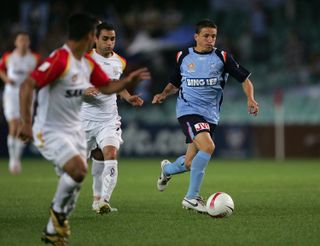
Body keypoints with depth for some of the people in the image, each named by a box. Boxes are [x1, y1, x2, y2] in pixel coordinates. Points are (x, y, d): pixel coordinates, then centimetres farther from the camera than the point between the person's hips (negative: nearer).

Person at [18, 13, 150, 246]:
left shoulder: (88, 63, 6)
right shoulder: (59, 60, -21)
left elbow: (106, 86, 18)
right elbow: (27, 86, -25)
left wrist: (129, 80, 0)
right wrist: (26, 123, -29)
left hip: (75, 130, 8)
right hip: (50, 131, -8)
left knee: (74, 184, 6)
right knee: (79, 168, -26)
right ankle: (58, 209, 0)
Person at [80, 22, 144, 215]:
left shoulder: (119, 62, 7)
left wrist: (128, 97, 9)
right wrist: (84, 91, -25)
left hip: (109, 120, 2)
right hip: (86, 119, -2)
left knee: (111, 154, -21)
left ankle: (102, 201, -25)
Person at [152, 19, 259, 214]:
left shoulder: (222, 58, 2)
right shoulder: (183, 57, 5)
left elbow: (245, 79, 2)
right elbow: (175, 83, 19)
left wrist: (250, 99, -15)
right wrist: (164, 94, -1)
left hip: (210, 115, 3)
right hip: (188, 110, -3)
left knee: (190, 164, 4)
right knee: (208, 147, -28)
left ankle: (167, 169, 43)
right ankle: (192, 197, -18)